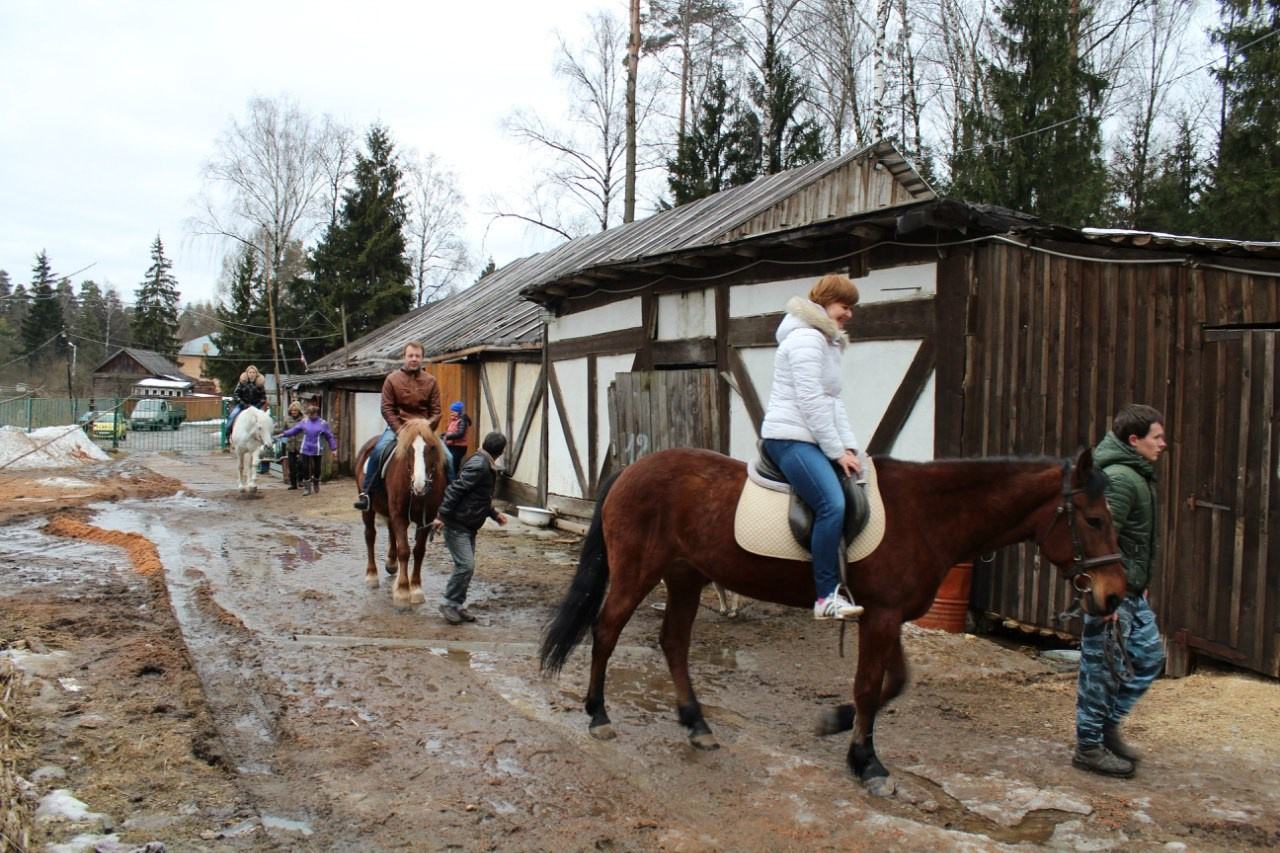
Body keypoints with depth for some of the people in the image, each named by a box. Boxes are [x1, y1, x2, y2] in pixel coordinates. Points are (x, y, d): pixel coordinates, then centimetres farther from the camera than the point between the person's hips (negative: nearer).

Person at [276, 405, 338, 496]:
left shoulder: (323, 423, -2)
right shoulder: (305, 422, 5)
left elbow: (329, 437, 1)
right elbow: (295, 429, 12)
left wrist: (334, 449, 0)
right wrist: (284, 434, 4)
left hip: (317, 450, -2)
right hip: (305, 450, 2)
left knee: (317, 469, 6)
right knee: (305, 468, 0)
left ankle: (316, 483, 34)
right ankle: (307, 487, 10)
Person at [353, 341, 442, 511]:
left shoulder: (430, 381, 5)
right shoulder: (392, 379, 0)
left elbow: (436, 411, 4)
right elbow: (387, 409, -5)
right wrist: (400, 431, -16)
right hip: (397, 427, -2)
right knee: (379, 450, -28)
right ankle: (366, 493, -16)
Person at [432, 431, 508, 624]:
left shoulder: (486, 466, 12)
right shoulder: (478, 466, -20)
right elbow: (455, 490, -24)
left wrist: (494, 514, 21)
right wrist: (442, 516, -25)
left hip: (469, 527, 10)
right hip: (456, 526, -10)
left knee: (467, 567, 12)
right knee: (465, 565, -13)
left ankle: (458, 605, 20)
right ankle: (449, 605, -1)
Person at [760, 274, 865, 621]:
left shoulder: (828, 342, 22)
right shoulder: (806, 338, -11)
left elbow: (834, 402, 19)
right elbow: (812, 403, -17)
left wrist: (849, 447, 7)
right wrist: (837, 452, -13)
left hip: (812, 439, 11)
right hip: (791, 438, -11)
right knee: (832, 505, -25)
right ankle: (826, 596, -19)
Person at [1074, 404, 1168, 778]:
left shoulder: (1137, 476, 14)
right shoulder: (1119, 480, -19)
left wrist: (1140, 586, 22)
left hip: (1130, 592, 11)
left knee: (1150, 654, 17)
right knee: (1101, 668, 0)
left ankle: (1108, 725, 27)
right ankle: (1089, 747, 12)